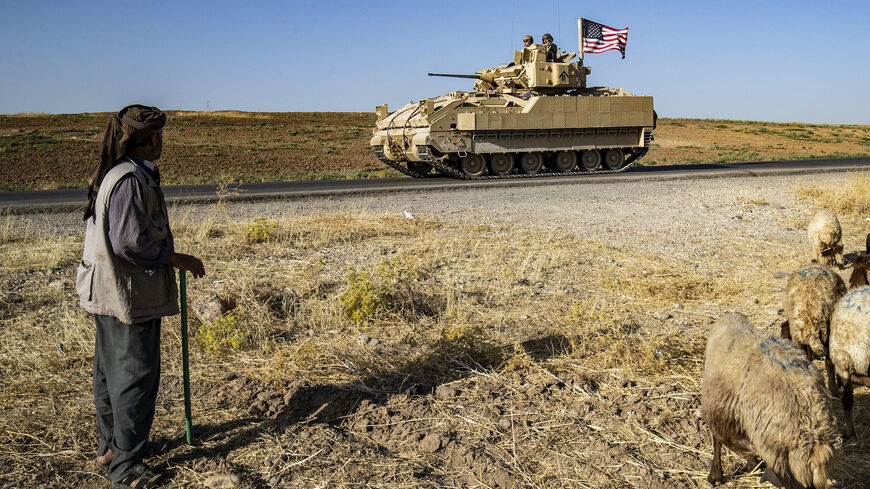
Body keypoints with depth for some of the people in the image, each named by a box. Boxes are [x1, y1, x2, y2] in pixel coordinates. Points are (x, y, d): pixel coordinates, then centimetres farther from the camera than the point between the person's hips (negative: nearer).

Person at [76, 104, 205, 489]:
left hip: (107, 294, 11)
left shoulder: (111, 175, 12)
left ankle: (110, 445, 34)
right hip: (130, 297, -11)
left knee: (111, 370, 19)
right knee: (135, 375, -2)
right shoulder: (131, 179, -20)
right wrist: (178, 259, -15)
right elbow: (129, 242, -25)